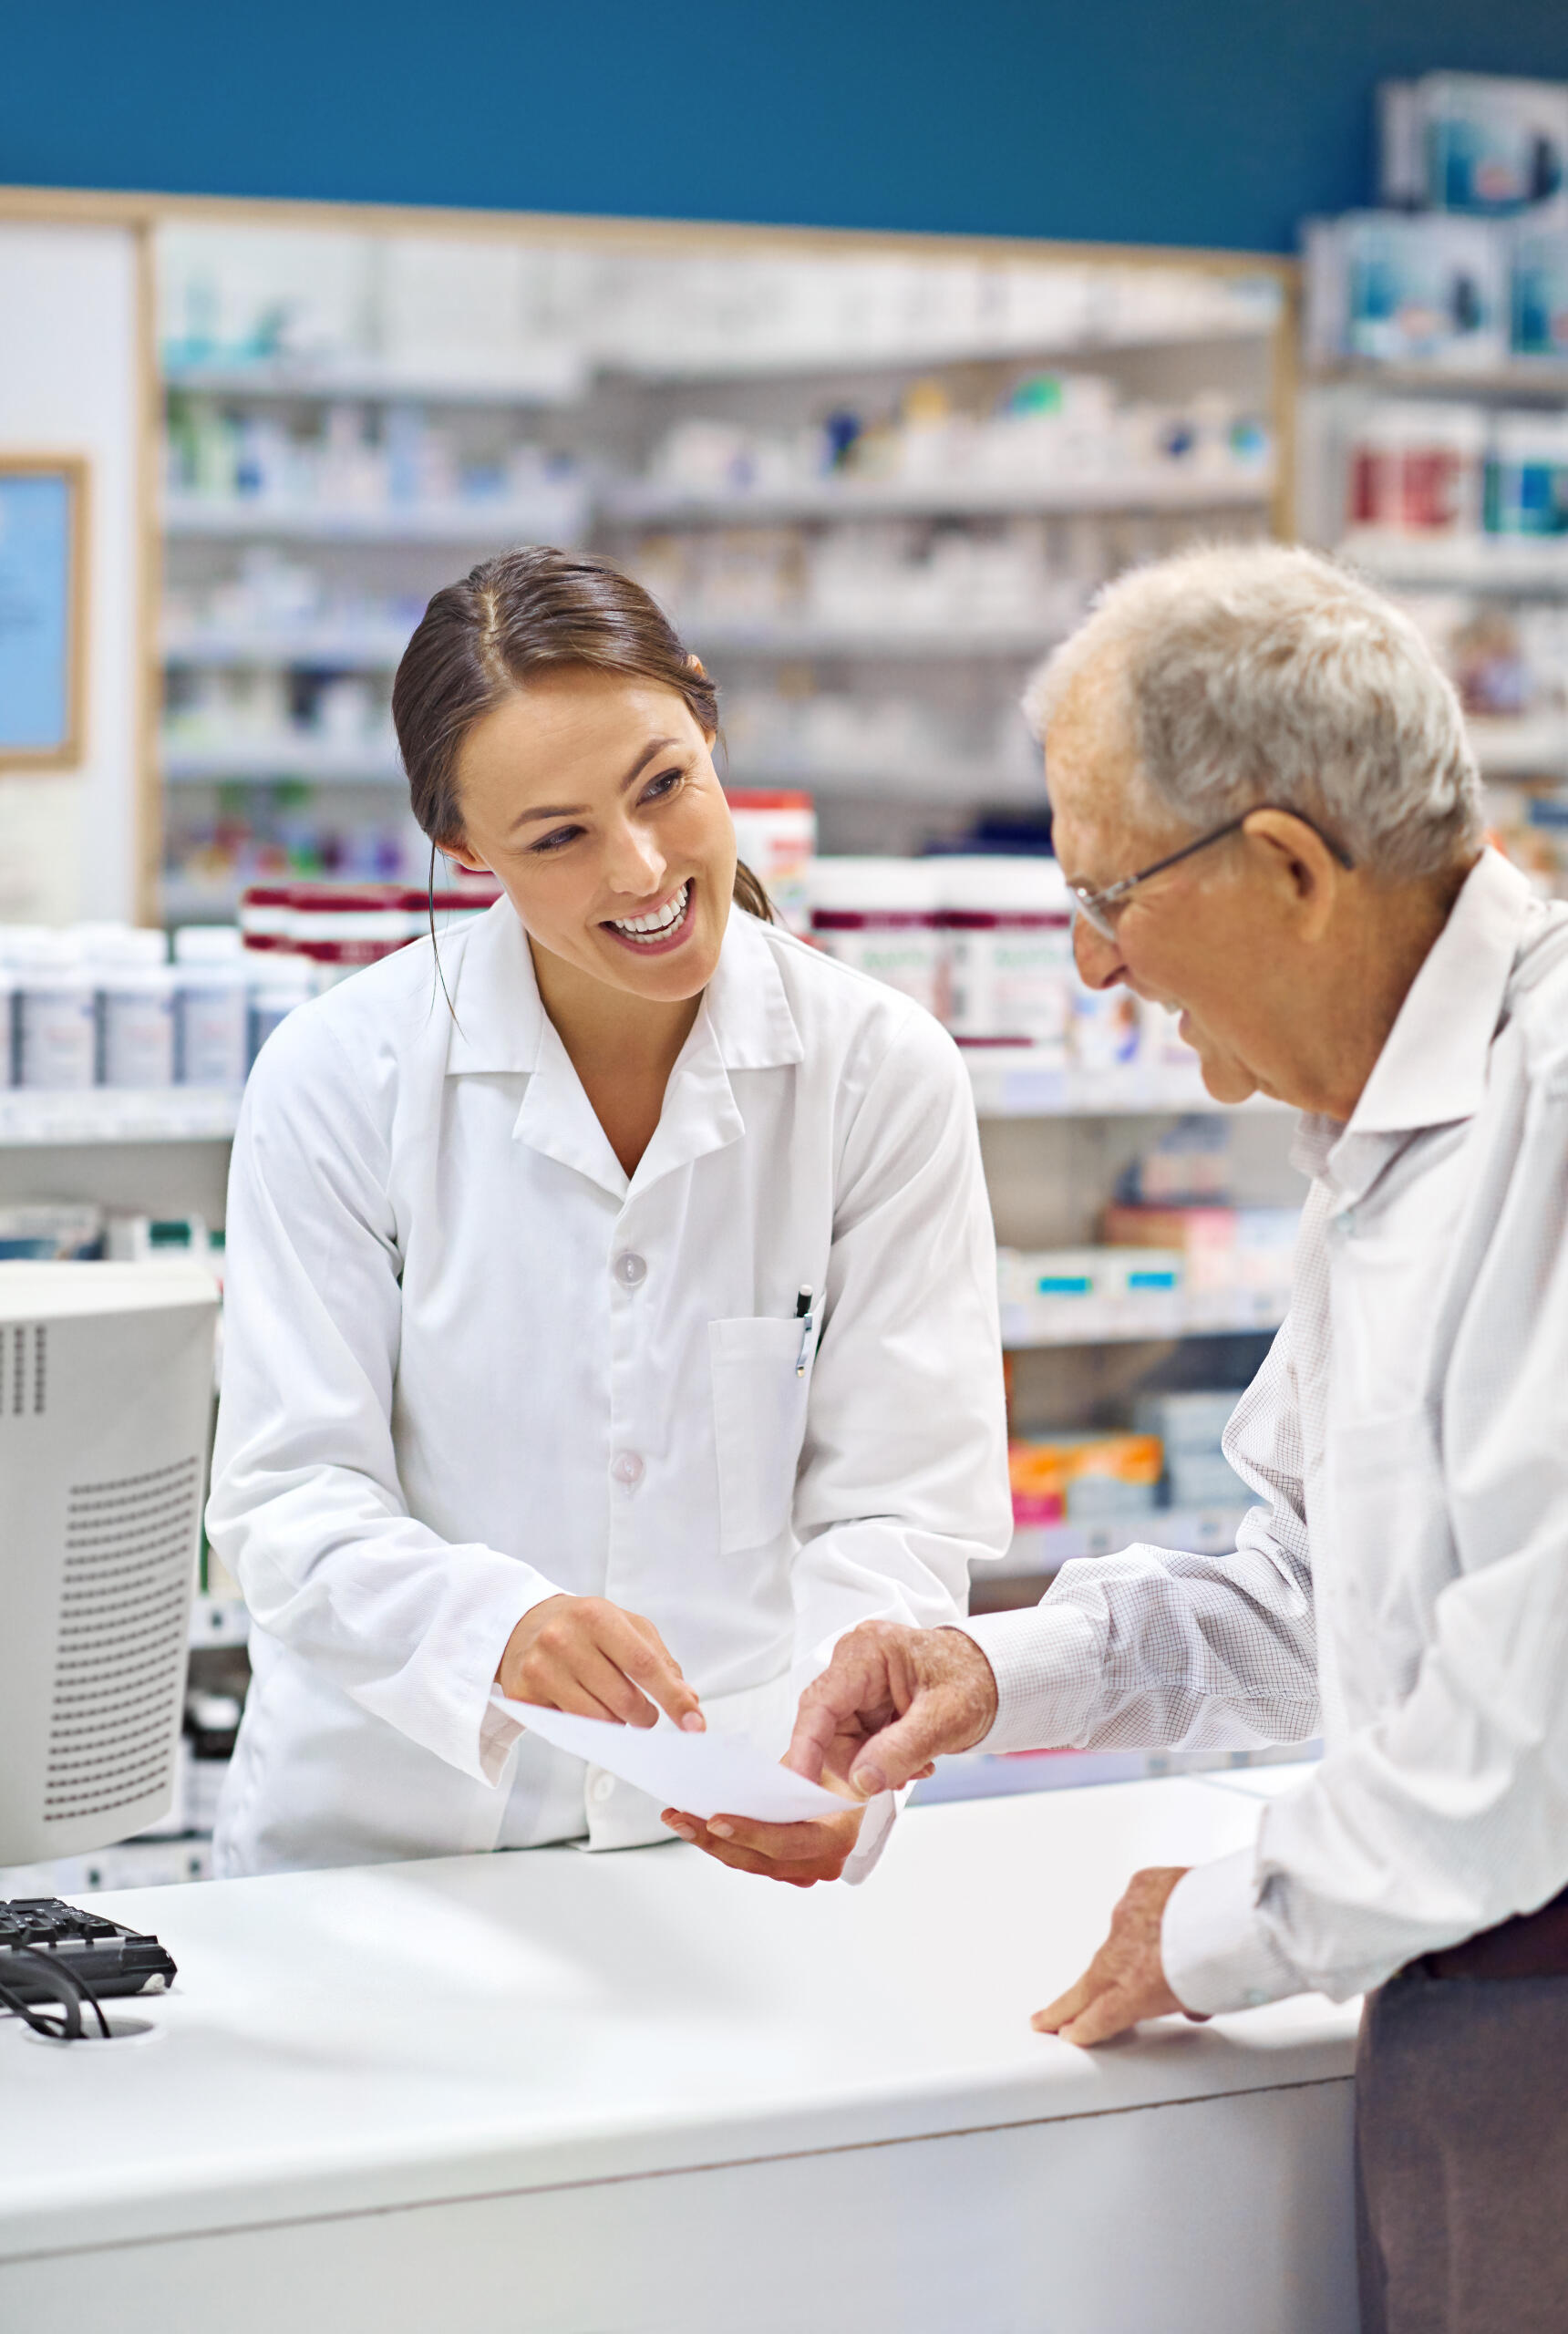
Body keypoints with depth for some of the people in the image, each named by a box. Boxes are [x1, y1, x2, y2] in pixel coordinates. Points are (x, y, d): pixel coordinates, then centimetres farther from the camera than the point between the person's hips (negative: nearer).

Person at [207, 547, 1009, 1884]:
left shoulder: (885, 1073, -1)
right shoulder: (337, 1076, -4)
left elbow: (902, 1510, -2)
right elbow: (290, 1498, -7)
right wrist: (496, 1626, -29)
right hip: (387, 1835, 0)